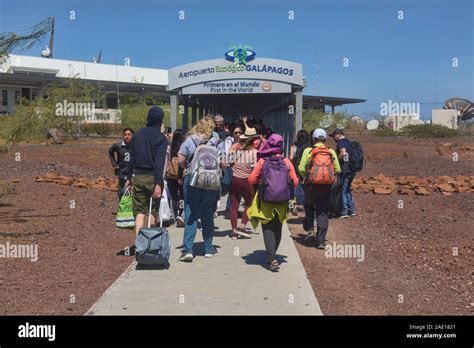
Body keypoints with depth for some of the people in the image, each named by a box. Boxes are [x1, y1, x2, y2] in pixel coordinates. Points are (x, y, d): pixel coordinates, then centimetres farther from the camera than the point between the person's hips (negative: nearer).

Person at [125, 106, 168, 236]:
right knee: (153, 211, 10)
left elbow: (131, 159, 11)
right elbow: (159, 162, -15)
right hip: (152, 177, -4)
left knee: (139, 211, 6)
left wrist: (129, 177, 18)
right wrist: (158, 184, -17)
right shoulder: (161, 138, -8)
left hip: (138, 177, 4)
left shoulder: (137, 135, 8)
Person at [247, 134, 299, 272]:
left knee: (268, 229, 3)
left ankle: (273, 259, -11)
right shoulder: (287, 162, -4)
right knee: (277, 229, 18)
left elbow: (251, 180, -9)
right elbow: (295, 182, -4)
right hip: (282, 202, 2)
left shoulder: (262, 161, -10)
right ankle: (272, 255, 30)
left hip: (265, 201, -2)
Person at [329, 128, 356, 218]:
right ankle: (351, 210, 20)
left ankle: (344, 212, -3)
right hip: (351, 169, 9)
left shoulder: (341, 142, -10)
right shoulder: (348, 142, 19)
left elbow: (343, 153, -27)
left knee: (342, 191, -3)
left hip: (345, 170, -9)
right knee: (347, 190, 19)